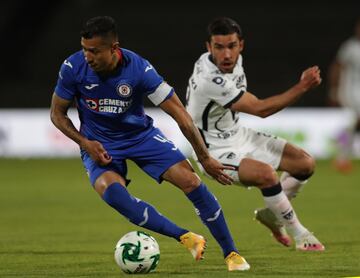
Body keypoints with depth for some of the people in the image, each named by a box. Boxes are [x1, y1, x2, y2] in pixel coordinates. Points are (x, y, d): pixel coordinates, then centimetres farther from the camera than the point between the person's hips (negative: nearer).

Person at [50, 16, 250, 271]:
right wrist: (85, 143, -21)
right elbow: (57, 113, -4)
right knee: (110, 190, -32)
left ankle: (231, 253, 2)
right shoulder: (73, 68, -20)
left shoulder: (139, 69, -25)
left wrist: (205, 159, -14)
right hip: (99, 144, 0)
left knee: (190, 181, -15)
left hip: (141, 134, 0)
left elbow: (178, 112, -18)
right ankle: (185, 237, -23)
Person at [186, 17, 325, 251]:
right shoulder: (210, 80, -33)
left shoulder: (235, 59, -6)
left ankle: (270, 213, 23)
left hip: (238, 135, 9)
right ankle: (298, 234, -14)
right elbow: (260, 109, -30)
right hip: (215, 150, -9)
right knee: (266, 173, -34)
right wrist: (302, 87, -31)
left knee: (306, 163, 2)